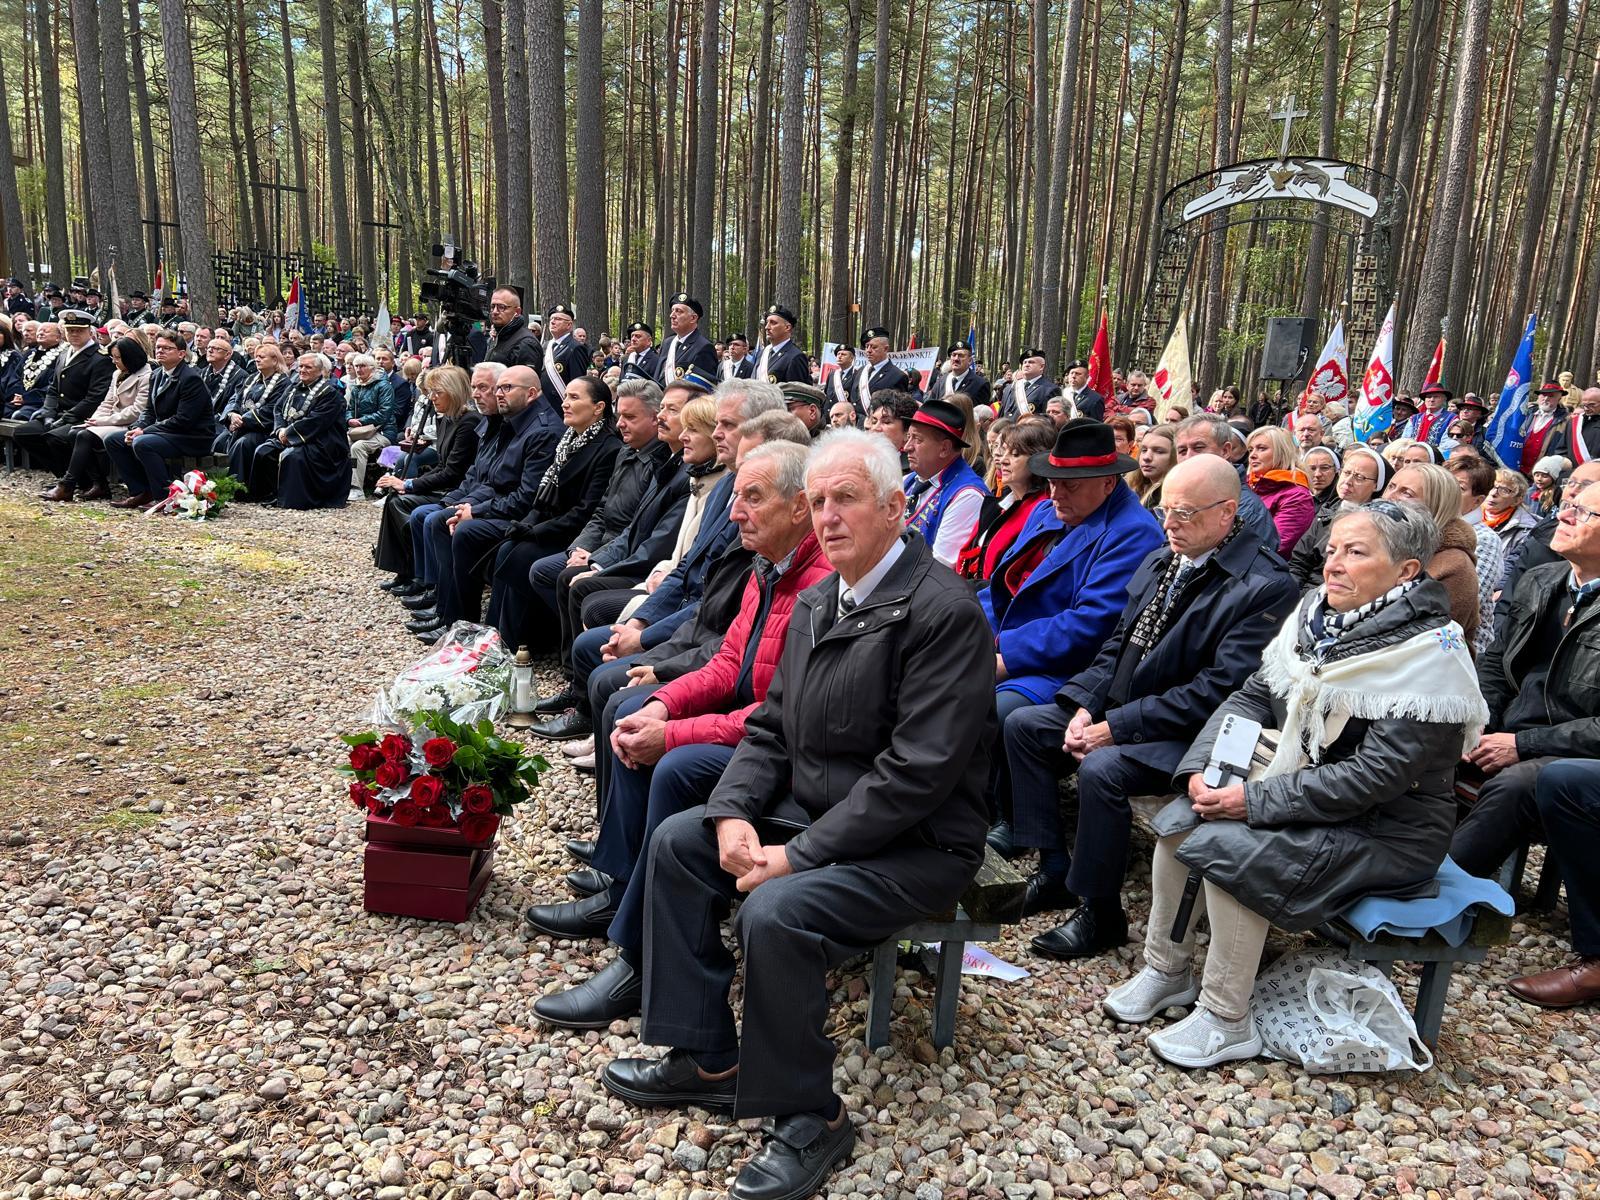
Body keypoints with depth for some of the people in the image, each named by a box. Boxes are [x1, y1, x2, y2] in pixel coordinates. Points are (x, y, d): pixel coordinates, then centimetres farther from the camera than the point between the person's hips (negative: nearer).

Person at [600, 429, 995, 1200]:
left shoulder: (943, 610, -20)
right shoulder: (814, 604, 8)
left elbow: (917, 772, -25)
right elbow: (770, 730, 10)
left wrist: (800, 855, -23)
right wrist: (734, 813, -9)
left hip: (914, 843, -9)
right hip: (810, 813, 9)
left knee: (775, 911, -29)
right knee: (677, 842, 1)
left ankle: (808, 1117, -3)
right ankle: (707, 1058, 11)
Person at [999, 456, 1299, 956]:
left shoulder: (1266, 587, -18)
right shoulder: (1160, 560, 8)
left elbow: (1217, 690, -23)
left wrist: (1117, 727, -22)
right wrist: (1085, 706, -5)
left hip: (1187, 734, -9)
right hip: (1116, 707, 9)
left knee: (1101, 768, -31)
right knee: (1023, 724, 1)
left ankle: (1101, 914, -9)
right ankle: (1054, 867, 9)